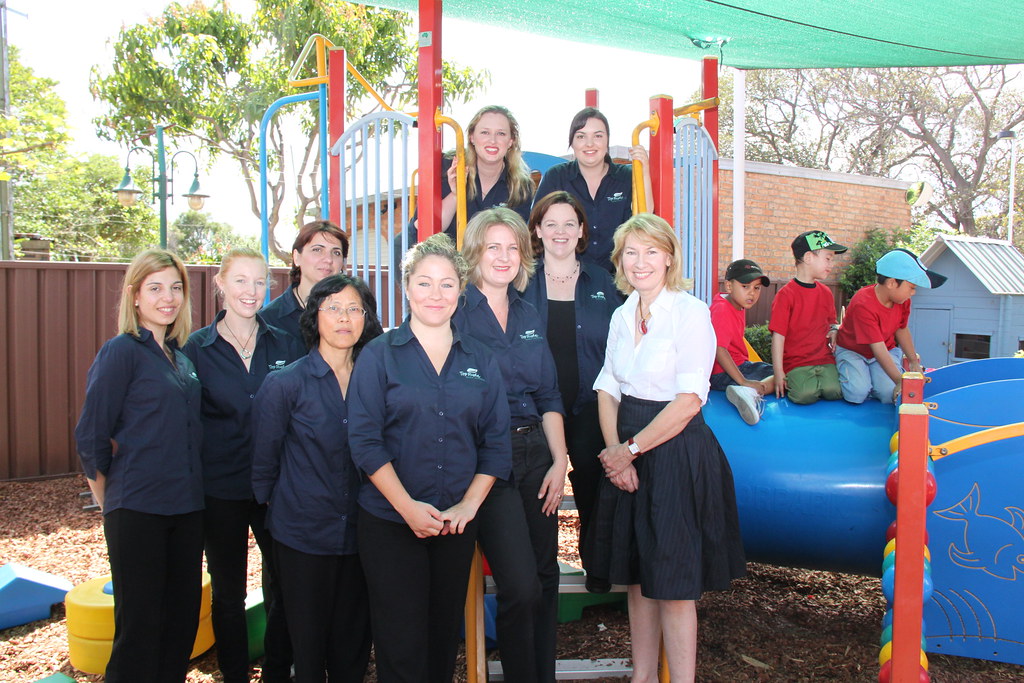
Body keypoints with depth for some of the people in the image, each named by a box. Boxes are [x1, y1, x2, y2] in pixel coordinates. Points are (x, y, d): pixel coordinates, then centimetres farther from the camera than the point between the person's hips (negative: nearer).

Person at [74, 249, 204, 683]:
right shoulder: (121, 351, -9)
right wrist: (108, 499, -1)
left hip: (186, 506, 6)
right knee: (140, 624, 3)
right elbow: (91, 436, -9)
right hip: (137, 508, -6)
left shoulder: (180, 355, 11)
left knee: (182, 618, 13)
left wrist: (190, 489, 12)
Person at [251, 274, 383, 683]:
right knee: (309, 642, 10)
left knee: (353, 646, 12)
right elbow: (262, 463, 1)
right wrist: (273, 508, 7)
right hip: (303, 536, -2)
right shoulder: (285, 384, -6)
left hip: (359, 534, 3)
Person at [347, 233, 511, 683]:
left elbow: (497, 441, 5)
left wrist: (468, 503, -7)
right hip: (390, 522, -3)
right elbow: (364, 439, -7)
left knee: (445, 634, 13)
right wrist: (409, 507, -15)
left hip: (457, 523, 3)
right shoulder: (379, 355, -1)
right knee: (401, 643, 2)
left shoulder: (480, 361, 7)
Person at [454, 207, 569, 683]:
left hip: (535, 452, 6)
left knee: (545, 577, 10)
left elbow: (549, 397, 14)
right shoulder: (457, 312, -5)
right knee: (520, 587, -8)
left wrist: (559, 462, 6)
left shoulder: (528, 315, 12)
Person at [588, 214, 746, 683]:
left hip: (678, 455, -7)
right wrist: (614, 450, -7)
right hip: (628, 456, 7)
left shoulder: (691, 313, -11)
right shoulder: (622, 316, 10)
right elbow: (607, 389, 8)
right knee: (636, 576, 15)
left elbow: (689, 400, -17)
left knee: (674, 582, 0)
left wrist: (632, 449, -13)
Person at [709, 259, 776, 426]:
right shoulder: (722, 310, -20)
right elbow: (719, 349, -29)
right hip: (721, 374, -10)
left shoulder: (740, 306, 11)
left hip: (740, 365, 10)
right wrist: (744, 381, -32)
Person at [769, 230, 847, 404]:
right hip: (796, 363, -5)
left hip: (825, 359, 5)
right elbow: (778, 335, -9)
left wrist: (834, 330, 2)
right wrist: (778, 373, -13)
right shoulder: (786, 294, -7)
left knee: (834, 391, -22)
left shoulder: (825, 292, 14)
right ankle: (790, 383, 3)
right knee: (805, 395, -28)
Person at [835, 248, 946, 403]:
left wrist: (913, 361, 4)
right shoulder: (863, 305, -33)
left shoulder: (903, 301, -8)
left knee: (890, 394, -21)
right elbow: (878, 349, -35)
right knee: (857, 394, -27)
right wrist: (899, 380, -38)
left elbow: (901, 329, 10)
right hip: (852, 351, -5)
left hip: (888, 349, 5)